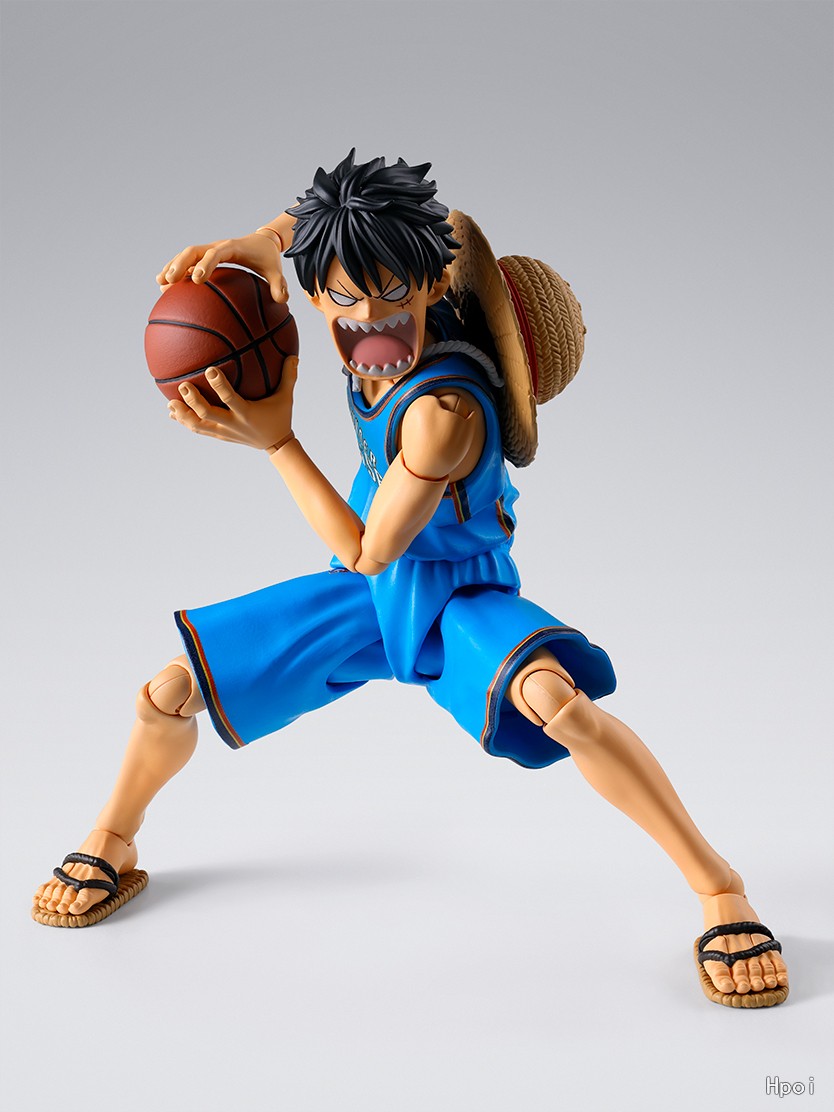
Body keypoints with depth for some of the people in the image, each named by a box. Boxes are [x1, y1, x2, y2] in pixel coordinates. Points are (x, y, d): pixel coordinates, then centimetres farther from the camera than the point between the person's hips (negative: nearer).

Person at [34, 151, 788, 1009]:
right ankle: (113, 845, 28)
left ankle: (719, 888, -23)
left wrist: (274, 439, -30)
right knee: (171, 691, -1)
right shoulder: (408, 319, -16)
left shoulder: (443, 408, -34)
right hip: (367, 593, 7)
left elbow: (368, 550, -27)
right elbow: (385, 219, 3)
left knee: (553, 694, -39)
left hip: (457, 596, -6)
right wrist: (255, 244, -16)